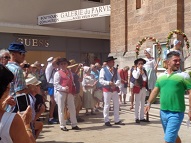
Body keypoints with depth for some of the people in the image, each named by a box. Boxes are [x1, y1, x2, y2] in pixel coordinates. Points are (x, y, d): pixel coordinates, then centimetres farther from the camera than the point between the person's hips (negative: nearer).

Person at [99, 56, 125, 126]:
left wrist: (115, 84, -16)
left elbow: (119, 79, 4)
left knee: (116, 105, 10)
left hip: (115, 89, 6)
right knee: (106, 105, 0)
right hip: (107, 89, -5)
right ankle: (106, 121, 11)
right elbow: (101, 80, -12)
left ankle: (117, 120, 21)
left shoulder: (115, 70, 11)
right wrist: (108, 83, -26)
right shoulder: (103, 70, -5)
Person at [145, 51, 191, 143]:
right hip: (163, 112, 5)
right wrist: (149, 103, 3)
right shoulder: (161, 76, 9)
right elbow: (155, 91, 13)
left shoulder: (183, 75, -5)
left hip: (176, 113, -5)